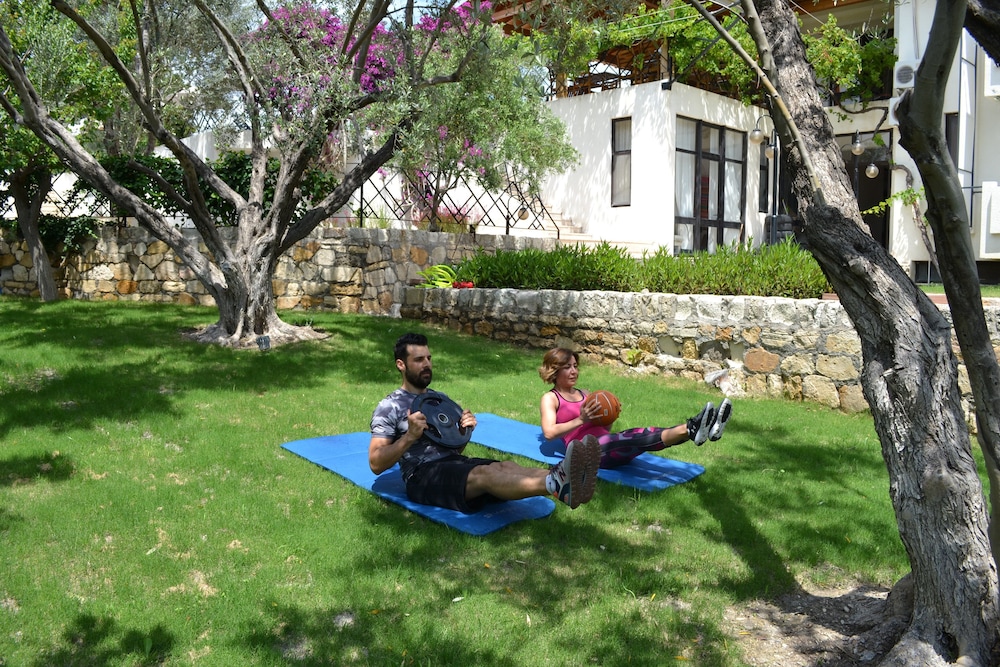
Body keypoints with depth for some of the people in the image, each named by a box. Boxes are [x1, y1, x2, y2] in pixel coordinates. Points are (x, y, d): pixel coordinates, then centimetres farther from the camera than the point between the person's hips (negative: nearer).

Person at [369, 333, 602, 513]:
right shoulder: (389, 407, 3)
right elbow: (376, 464, -5)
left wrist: (465, 430, 1)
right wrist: (410, 436, -19)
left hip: (456, 463, 6)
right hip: (423, 476, -6)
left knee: (505, 466, -28)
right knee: (485, 474, -36)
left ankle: (561, 483, -58)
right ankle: (556, 485, -63)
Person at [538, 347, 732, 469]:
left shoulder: (584, 394, 28)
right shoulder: (550, 398, 7)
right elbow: (549, 432, -11)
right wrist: (581, 420, -18)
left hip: (606, 444, 7)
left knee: (645, 434, -23)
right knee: (638, 439, -33)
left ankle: (690, 429, -46)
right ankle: (690, 429, -55)